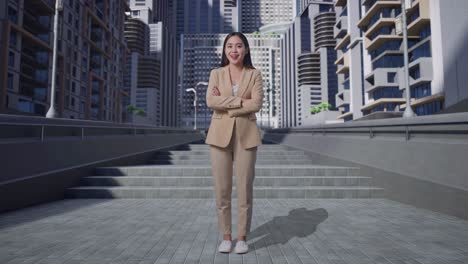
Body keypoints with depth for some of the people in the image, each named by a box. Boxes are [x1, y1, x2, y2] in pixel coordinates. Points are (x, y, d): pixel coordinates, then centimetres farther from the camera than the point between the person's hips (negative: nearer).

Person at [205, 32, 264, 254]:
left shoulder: (254, 74, 6)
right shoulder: (216, 74, 9)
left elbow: (256, 103, -8)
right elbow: (210, 101, -7)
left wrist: (226, 104, -9)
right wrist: (241, 101, -11)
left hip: (246, 135, -1)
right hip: (220, 135, 1)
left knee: (244, 188, 2)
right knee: (221, 190, 4)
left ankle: (242, 237, 17)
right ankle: (225, 237, 20)